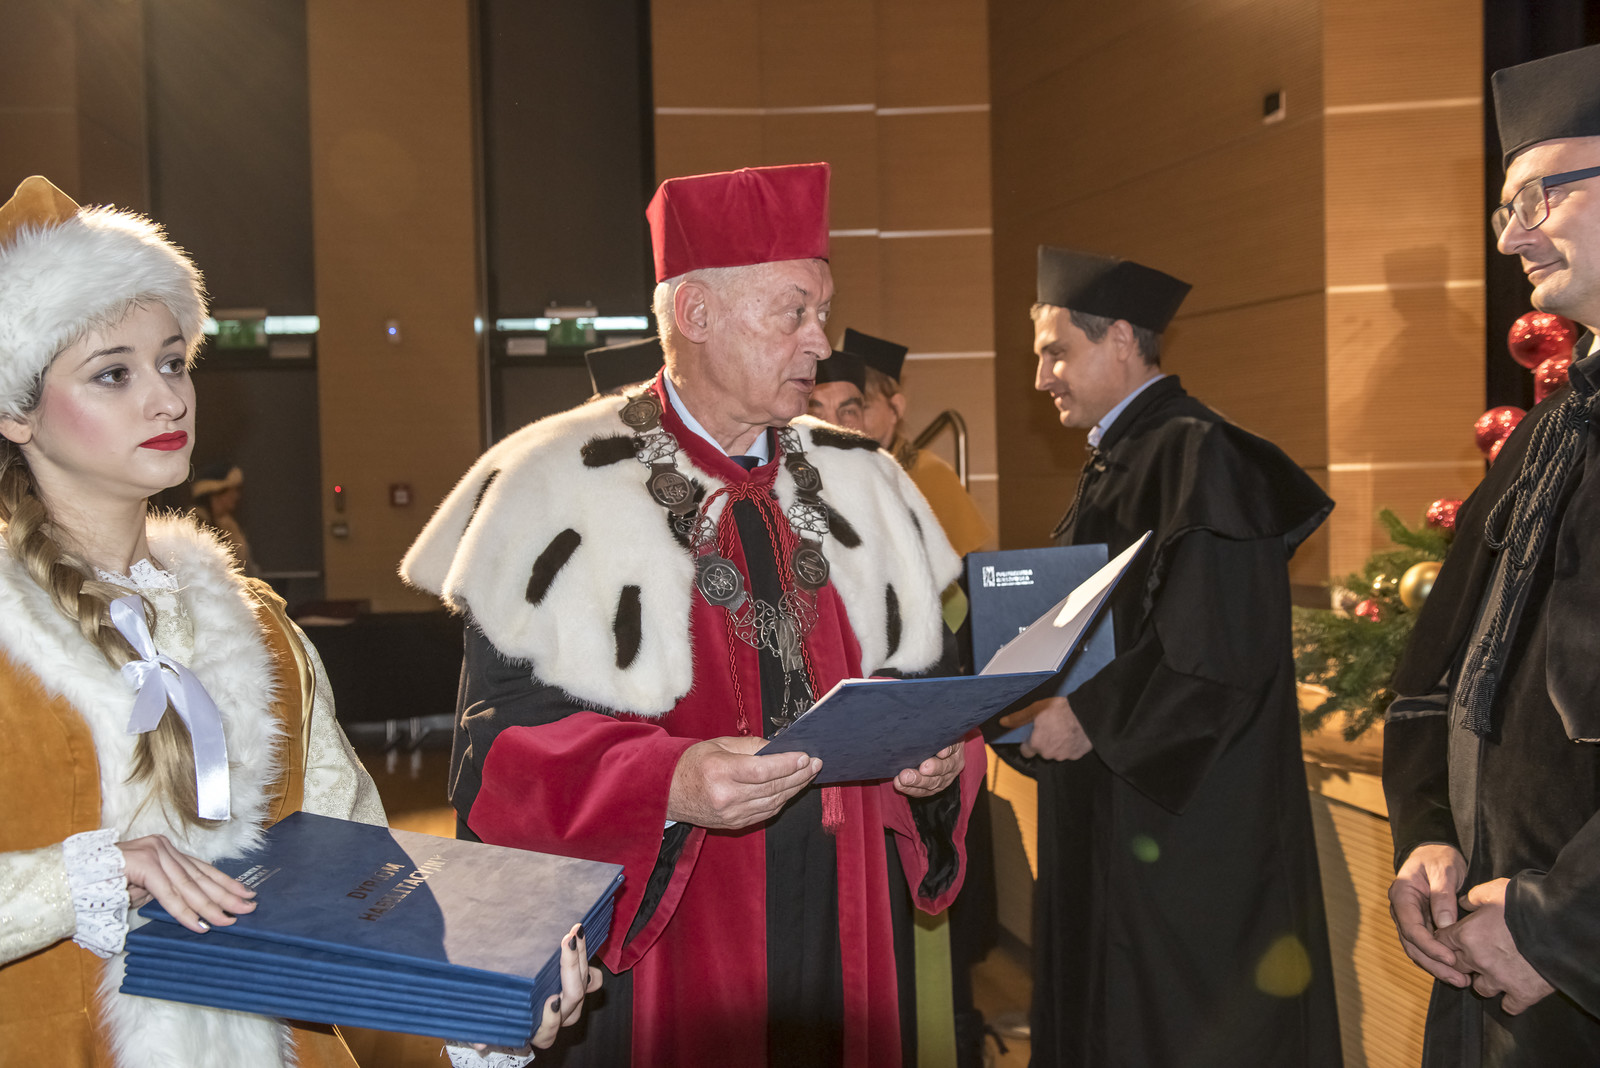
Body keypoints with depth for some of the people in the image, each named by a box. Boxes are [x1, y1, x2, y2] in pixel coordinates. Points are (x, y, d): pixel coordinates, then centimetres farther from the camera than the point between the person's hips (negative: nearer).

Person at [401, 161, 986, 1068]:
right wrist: (668, 786, -27)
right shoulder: (561, 494, -9)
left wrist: (937, 757, -9)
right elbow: (502, 756, -12)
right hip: (656, 962, -4)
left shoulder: (862, 489, 7)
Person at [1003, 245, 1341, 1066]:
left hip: (1188, 821, -9)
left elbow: (1221, 652, -24)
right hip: (1115, 811, 9)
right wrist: (1043, 703, 3)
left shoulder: (1198, 457, -17)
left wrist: (1088, 718, -17)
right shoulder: (1115, 463, 13)